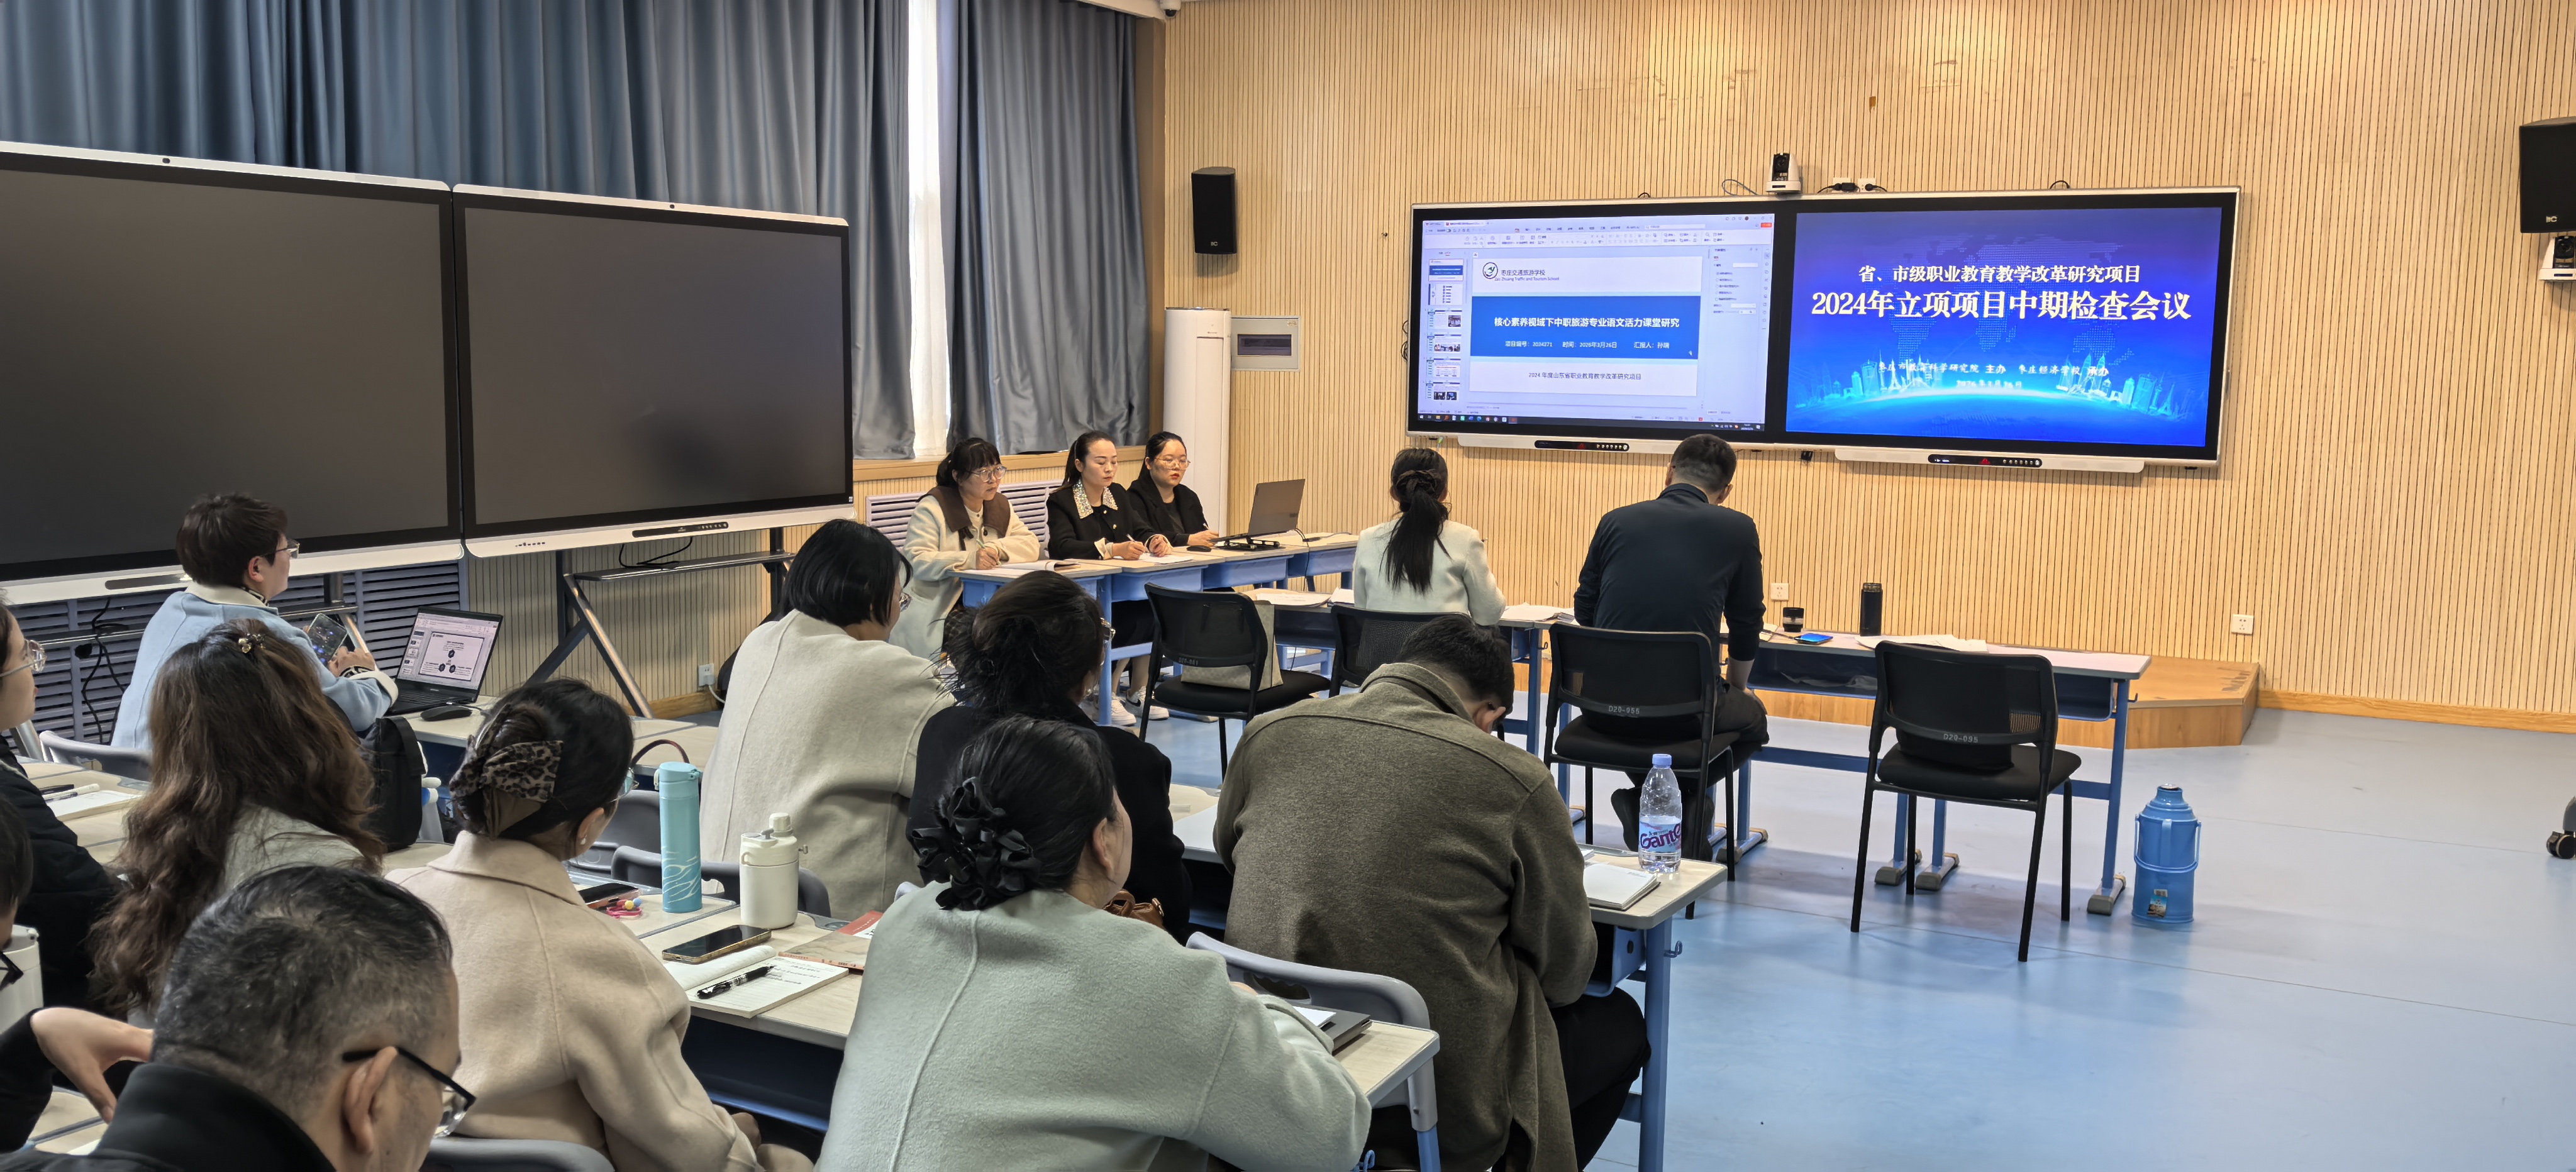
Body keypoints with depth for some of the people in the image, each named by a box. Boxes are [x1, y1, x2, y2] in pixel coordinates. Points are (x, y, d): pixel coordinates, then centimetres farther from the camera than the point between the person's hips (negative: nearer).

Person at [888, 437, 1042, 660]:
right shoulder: (932, 508, -5)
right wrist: (968, 560, -28)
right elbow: (915, 562, -16)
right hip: (936, 618, -6)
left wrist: (996, 549, -13)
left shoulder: (1000, 507, 14)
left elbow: (1031, 545, 6)